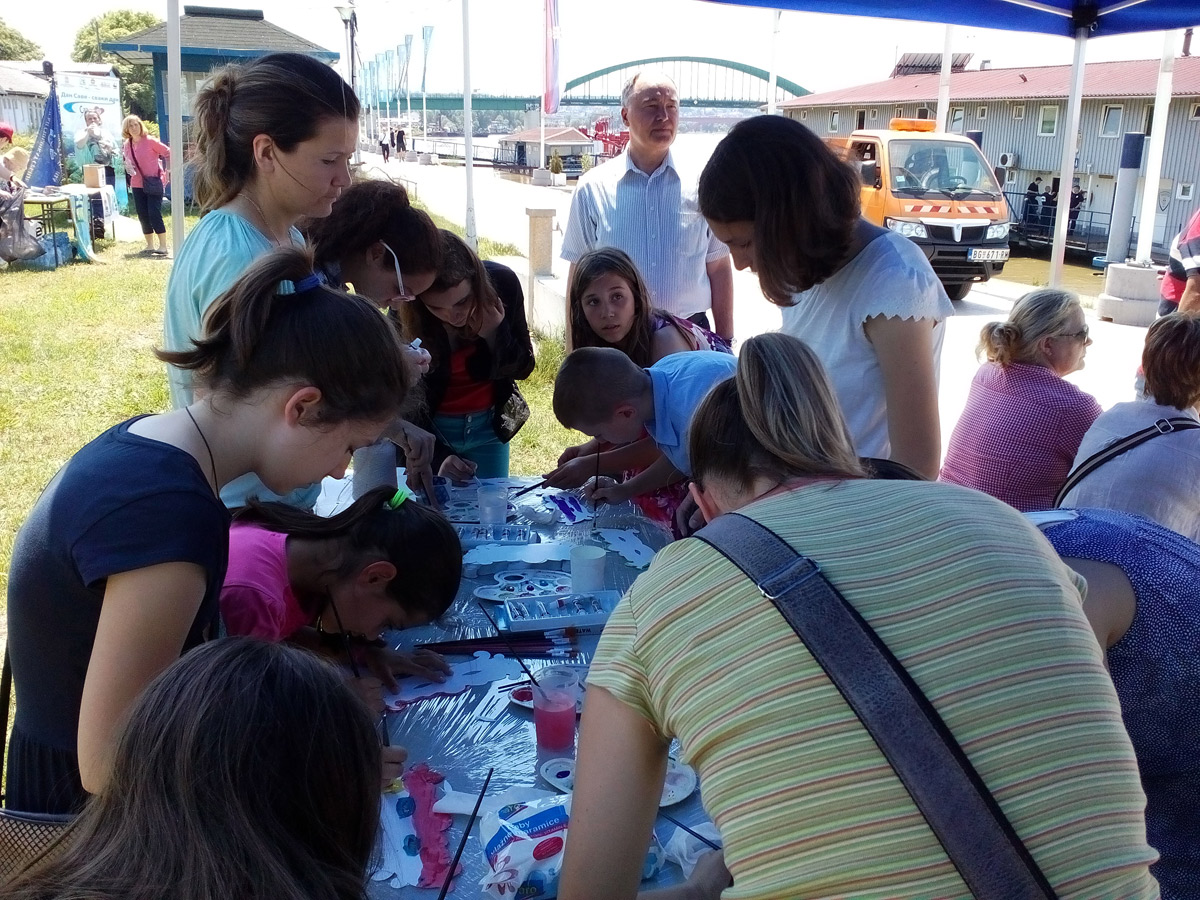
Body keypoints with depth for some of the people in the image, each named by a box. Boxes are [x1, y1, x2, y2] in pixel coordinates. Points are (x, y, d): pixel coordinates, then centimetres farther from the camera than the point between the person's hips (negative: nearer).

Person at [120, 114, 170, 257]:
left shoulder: (150, 141, -10)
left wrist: (167, 172, -11)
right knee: (143, 216, 6)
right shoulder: (127, 145, 6)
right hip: (137, 185, 6)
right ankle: (150, 246, 17)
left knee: (154, 214, -10)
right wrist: (127, 167, -3)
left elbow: (168, 153, -6)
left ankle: (163, 246, -4)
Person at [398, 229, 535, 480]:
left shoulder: (501, 282, -20)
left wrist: (496, 334, -27)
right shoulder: (403, 317, -24)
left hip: (488, 428, 2)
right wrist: (437, 456, -25)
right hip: (427, 430, -2)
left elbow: (522, 369, -8)